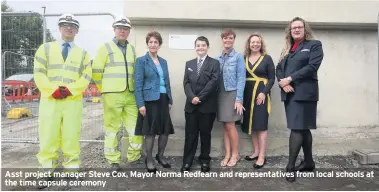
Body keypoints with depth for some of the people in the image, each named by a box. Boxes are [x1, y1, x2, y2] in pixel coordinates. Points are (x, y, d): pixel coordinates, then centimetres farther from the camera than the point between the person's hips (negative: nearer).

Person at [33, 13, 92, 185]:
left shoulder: (83, 53, 13)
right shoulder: (45, 48, 12)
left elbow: (86, 77, 3)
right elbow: (39, 73, 3)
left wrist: (70, 90, -12)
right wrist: (53, 90, -12)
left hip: (73, 101, 0)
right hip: (49, 99, 0)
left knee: (71, 137, 2)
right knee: (48, 137, 1)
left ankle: (72, 167, 11)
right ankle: (47, 168, 13)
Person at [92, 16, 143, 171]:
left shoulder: (132, 49, 14)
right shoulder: (105, 47, 0)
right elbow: (96, 71, 0)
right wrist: (106, 89, 4)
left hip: (130, 95, 5)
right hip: (112, 95, -4)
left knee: (136, 127, 5)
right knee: (112, 128, 3)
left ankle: (134, 157, 22)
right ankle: (113, 161, 15)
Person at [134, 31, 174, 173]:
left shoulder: (163, 62, 13)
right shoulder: (141, 61, -3)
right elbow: (138, 84, -9)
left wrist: (170, 100, 12)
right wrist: (140, 104, -15)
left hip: (163, 100, 6)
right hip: (150, 100, -5)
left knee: (166, 130, 9)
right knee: (150, 131, 2)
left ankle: (160, 156, 29)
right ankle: (149, 159, 20)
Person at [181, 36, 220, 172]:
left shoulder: (214, 63, 2)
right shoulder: (189, 63, 14)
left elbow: (213, 82, -11)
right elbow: (186, 83, 4)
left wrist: (200, 97, -15)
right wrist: (192, 97, -13)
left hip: (207, 105, -3)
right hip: (191, 105, 3)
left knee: (205, 134, 9)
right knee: (190, 134, 7)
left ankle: (204, 160, 23)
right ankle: (187, 161, 16)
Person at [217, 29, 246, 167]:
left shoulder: (238, 57, -4)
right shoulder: (218, 58, 9)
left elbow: (241, 78, -9)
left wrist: (239, 99, -15)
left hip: (232, 94, -4)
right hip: (221, 94, 4)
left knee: (230, 125, -3)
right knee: (224, 126, 7)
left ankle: (235, 154, 15)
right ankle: (227, 154, 17)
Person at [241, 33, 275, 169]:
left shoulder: (267, 58, 0)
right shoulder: (244, 59, 9)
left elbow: (272, 78, -3)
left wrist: (264, 92, -16)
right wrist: (241, 95, -2)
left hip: (261, 94, -4)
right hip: (247, 95, 4)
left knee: (261, 124, -6)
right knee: (251, 124, 8)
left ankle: (261, 157, -1)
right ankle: (256, 151, 20)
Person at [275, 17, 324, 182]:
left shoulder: (314, 45, 2)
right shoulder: (287, 49, 19)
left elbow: (312, 66, -12)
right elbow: (278, 69, 10)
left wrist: (290, 79, -15)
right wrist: (283, 83, -10)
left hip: (304, 93, -6)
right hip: (289, 93, 6)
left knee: (296, 128, -10)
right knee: (303, 128, 13)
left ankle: (290, 167, -4)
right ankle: (308, 162, 25)